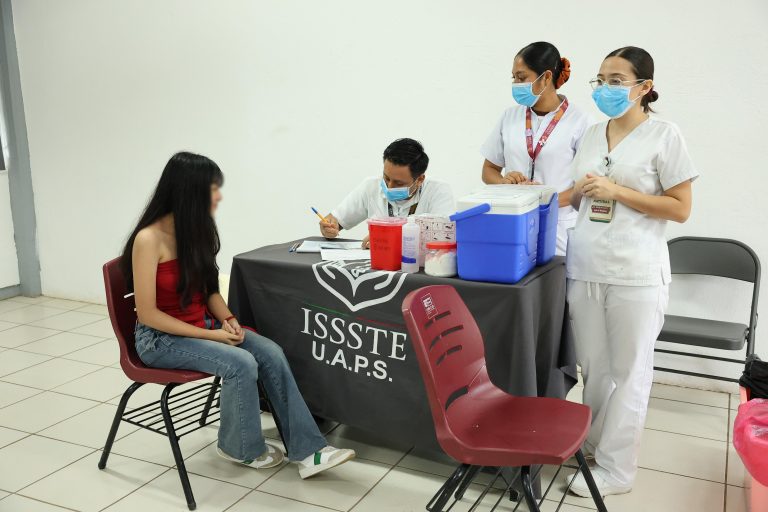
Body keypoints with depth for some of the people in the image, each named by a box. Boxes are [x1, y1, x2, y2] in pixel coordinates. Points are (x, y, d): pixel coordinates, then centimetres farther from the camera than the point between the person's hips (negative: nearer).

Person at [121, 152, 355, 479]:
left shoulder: (197, 230, 3)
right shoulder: (149, 239, -19)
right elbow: (147, 313, -19)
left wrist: (227, 319, -9)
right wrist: (210, 335, -19)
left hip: (203, 324, 7)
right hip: (161, 338, -7)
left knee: (271, 353, -15)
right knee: (242, 364, -27)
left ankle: (307, 450, -12)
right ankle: (240, 448, 0)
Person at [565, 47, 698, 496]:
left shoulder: (664, 136, -4)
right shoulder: (592, 135, 12)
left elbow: (681, 209, -7)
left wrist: (617, 192, -13)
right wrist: (580, 191, 0)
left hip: (635, 274, -5)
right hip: (585, 268, 5)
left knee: (629, 372, 5)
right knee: (594, 368, 12)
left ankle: (614, 469, 15)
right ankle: (596, 445, 29)